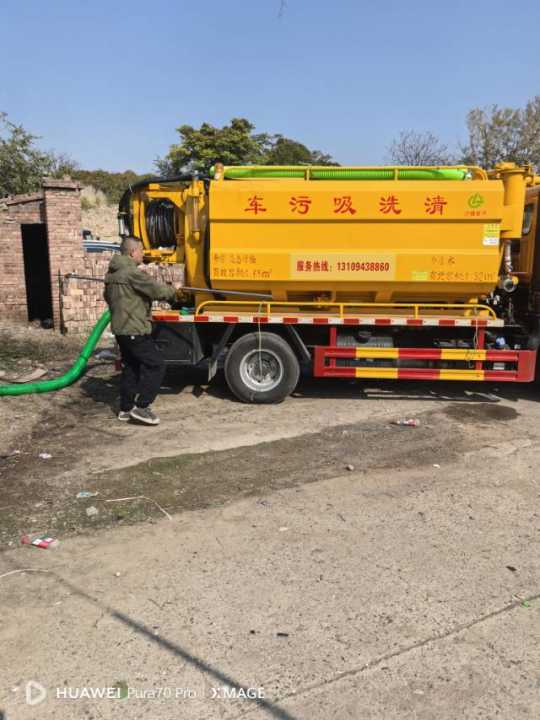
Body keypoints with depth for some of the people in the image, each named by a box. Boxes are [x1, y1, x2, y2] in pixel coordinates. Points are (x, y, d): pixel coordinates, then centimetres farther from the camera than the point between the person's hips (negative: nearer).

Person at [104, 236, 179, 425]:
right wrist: (173, 291, 2)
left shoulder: (112, 273, 13)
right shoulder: (132, 272, -18)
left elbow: (108, 296, 26)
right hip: (134, 330, -10)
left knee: (131, 367, 15)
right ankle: (141, 407, -6)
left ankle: (126, 409, 20)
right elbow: (157, 290, -16)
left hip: (121, 328, 10)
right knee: (156, 365, -5)